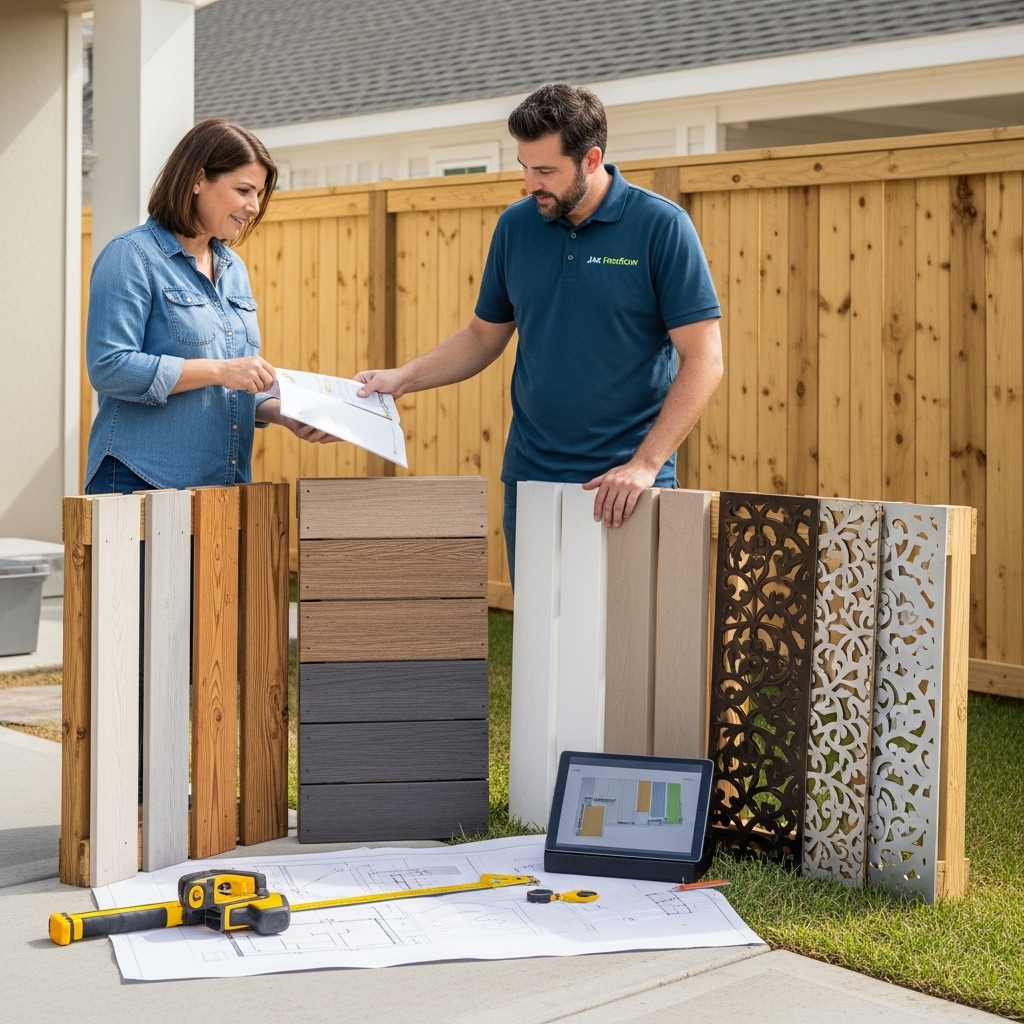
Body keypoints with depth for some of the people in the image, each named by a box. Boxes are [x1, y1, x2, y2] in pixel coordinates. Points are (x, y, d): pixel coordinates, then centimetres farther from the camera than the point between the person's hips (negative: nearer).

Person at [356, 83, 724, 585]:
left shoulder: (662, 227, -9)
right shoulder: (516, 225, 5)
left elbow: (703, 360, -11)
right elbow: (485, 335, 17)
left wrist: (645, 465, -19)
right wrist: (402, 378, 1)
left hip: (624, 487, -4)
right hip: (529, 481, 4)